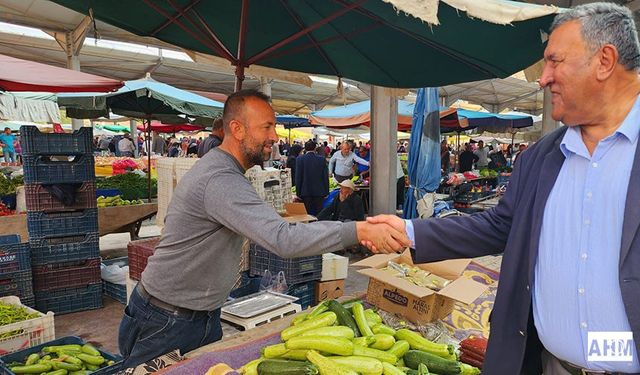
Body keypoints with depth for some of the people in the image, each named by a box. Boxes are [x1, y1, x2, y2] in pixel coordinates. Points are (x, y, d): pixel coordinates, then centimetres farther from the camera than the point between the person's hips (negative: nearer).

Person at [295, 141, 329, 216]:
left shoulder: (300, 159, -7)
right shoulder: (322, 159, -3)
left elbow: (298, 177, -5)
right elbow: (326, 176, 0)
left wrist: (298, 192, 2)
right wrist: (326, 192, 9)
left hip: (305, 191, -1)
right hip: (319, 191, 1)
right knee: (319, 213, 9)